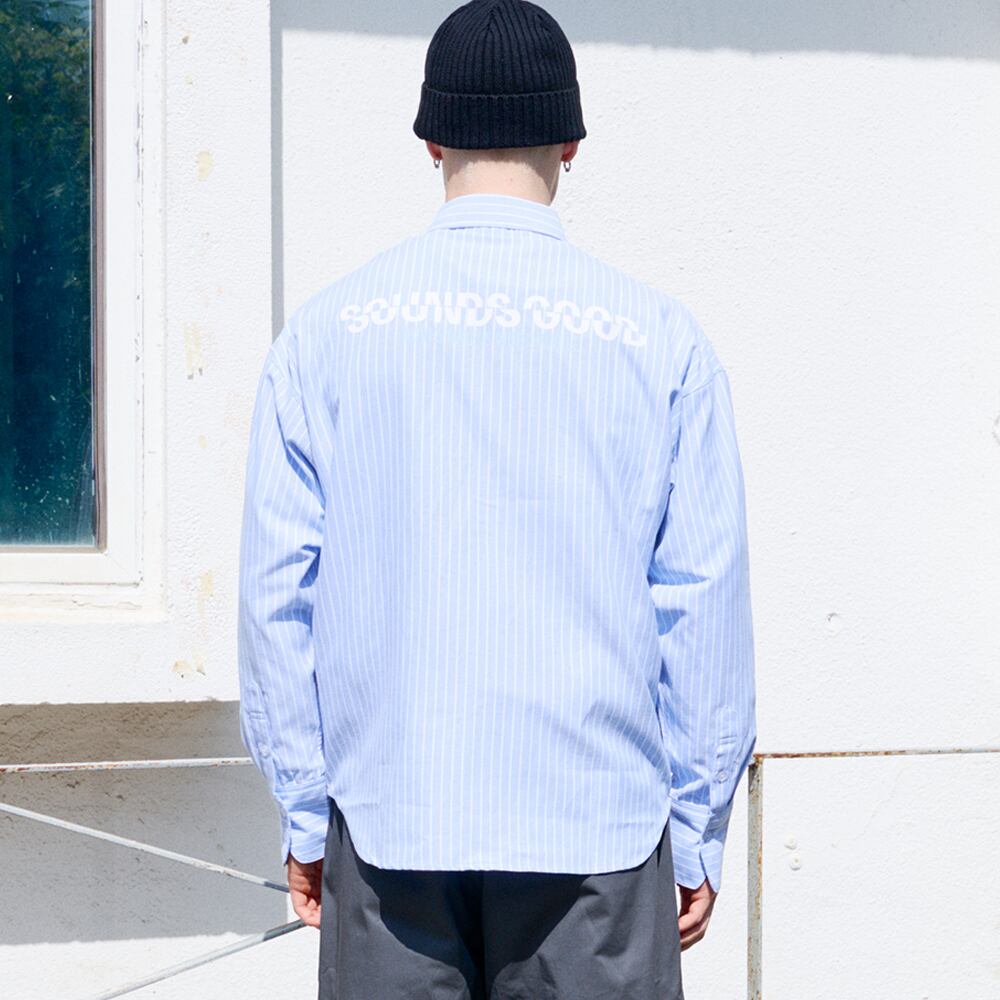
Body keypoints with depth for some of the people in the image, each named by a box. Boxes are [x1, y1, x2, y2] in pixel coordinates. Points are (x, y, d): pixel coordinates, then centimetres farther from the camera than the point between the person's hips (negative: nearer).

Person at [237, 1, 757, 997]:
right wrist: (697, 836, 8)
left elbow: (277, 588, 2)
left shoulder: (324, 331, 2)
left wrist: (305, 815, 10)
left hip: (387, 824, 1)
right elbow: (704, 598, 0)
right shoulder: (659, 336, -1)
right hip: (597, 820, -1)